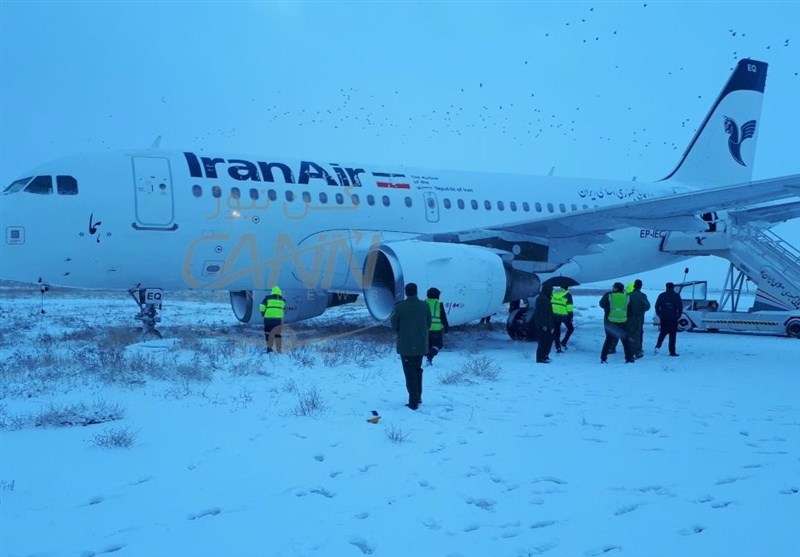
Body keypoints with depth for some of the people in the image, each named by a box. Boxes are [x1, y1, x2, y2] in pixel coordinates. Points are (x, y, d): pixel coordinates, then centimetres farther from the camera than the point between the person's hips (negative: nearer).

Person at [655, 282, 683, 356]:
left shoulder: (662, 295, 3)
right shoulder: (677, 296, 1)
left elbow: (657, 306, 1)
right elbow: (680, 306, -2)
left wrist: (659, 314, 9)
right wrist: (678, 315, 7)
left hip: (663, 318, 2)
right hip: (673, 318, -2)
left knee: (663, 332, 18)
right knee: (672, 335, 2)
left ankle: (658, 346, 0)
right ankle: (672, 352, 0)